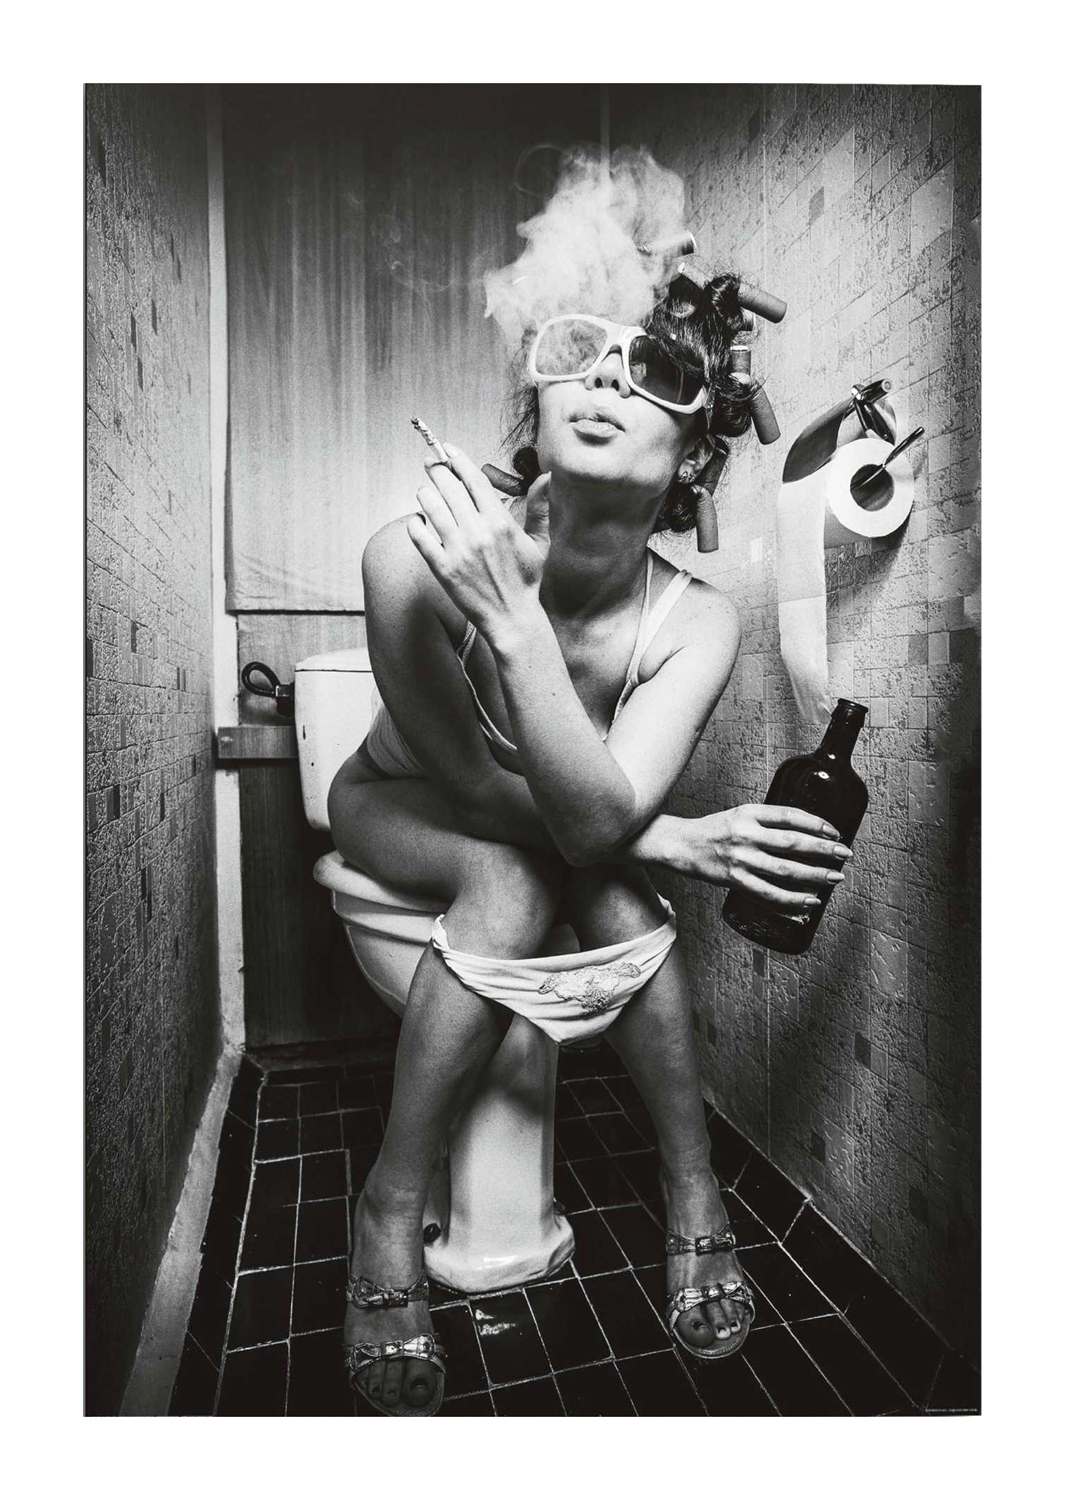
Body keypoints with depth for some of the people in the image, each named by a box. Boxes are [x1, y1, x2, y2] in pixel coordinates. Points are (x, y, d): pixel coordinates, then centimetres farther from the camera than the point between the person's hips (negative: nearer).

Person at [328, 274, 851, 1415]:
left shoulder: (696, 622, -25)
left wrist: (513, 619, -47)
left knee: (609, 885, -28)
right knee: (510, 879, -31)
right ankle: (390, 1211, -11)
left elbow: (595, 820, -35)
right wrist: (677, 840, -27)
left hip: (549, 836, 2)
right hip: (398, 809, -1)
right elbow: (471, 780, -23)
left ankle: (690, 1188, -4)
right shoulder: (414, 563, -30)